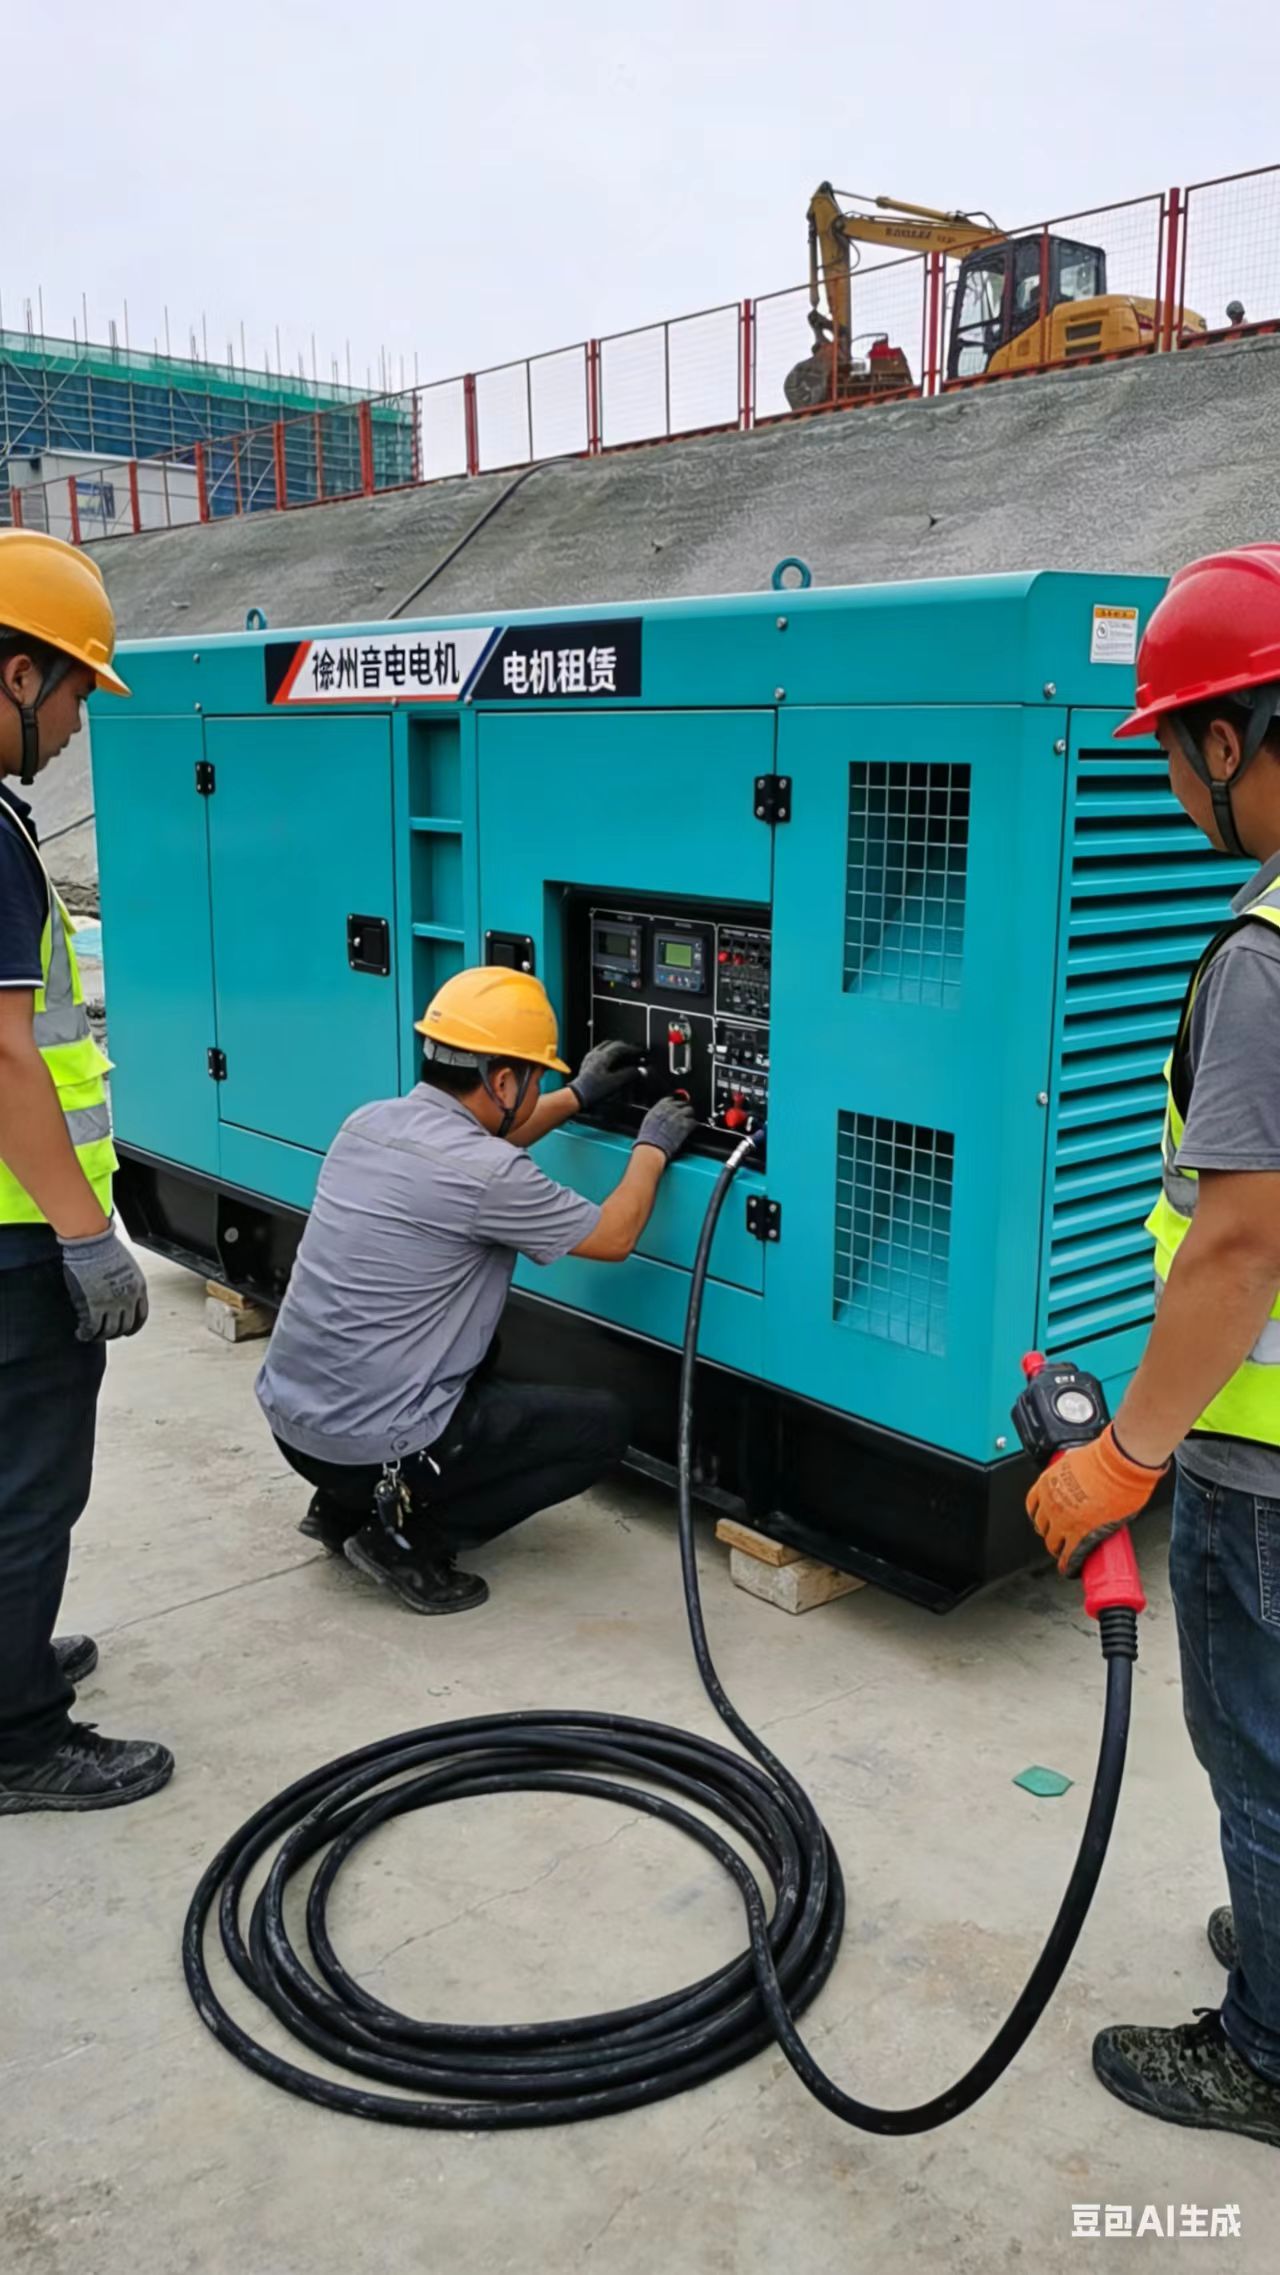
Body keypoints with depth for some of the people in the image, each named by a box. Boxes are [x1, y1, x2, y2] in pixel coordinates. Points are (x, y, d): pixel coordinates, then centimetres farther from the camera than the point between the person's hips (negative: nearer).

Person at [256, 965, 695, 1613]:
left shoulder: (370, 1123, 3)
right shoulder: (486, 1176, -21)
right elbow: (612, 1237, -5)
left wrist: (578, 1097, 28)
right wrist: (653, 1147, 11)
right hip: (372, 1448, -8)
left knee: (482, 1365, 34)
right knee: (603, 1425, 5)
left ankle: (345, 1505, 22)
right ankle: (410, 1535, 0)